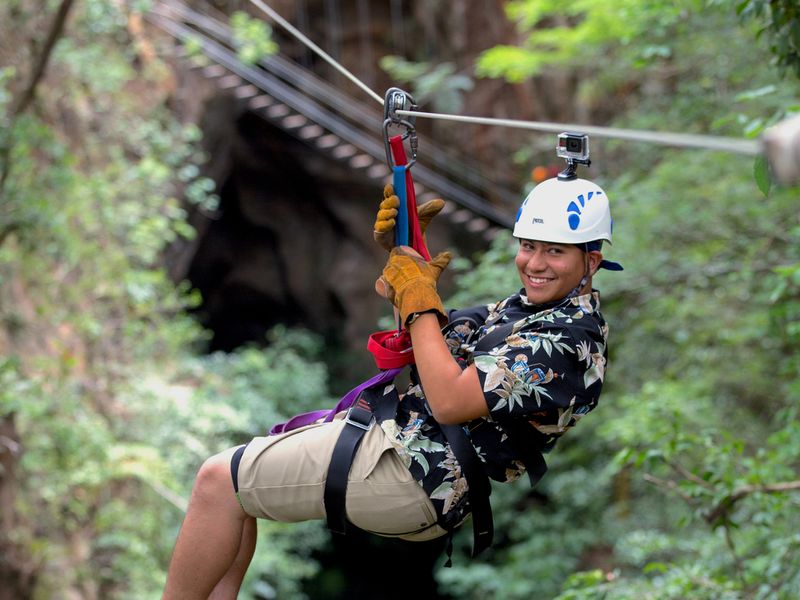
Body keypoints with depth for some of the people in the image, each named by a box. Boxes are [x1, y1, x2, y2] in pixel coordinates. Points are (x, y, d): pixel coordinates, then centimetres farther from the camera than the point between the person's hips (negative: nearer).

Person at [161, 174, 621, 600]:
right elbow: (431, 334, 24)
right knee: (235, 490, 12)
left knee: (219, 480, -9)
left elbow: (449, 402, -25)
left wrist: (418, 297, -15)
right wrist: (400, 249, 8)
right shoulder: (527, 306, 14)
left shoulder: (572, 338, -18)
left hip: (417, 476, -11)